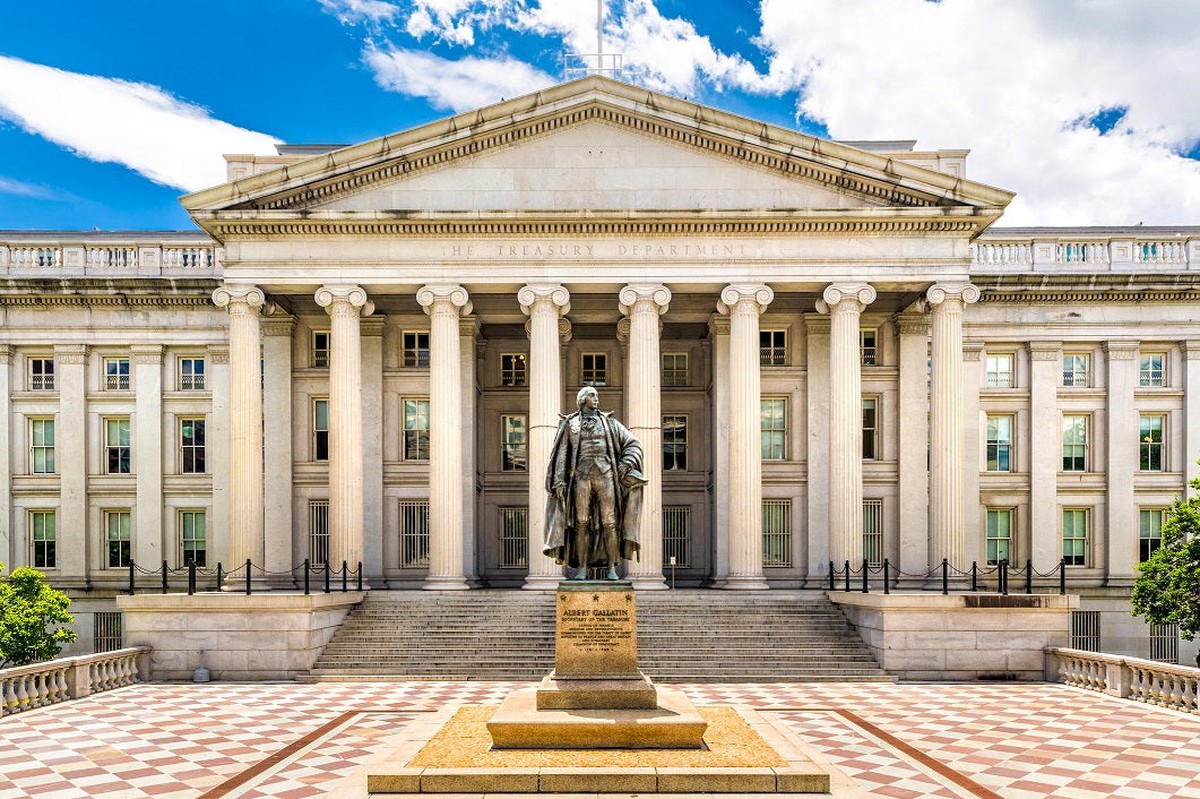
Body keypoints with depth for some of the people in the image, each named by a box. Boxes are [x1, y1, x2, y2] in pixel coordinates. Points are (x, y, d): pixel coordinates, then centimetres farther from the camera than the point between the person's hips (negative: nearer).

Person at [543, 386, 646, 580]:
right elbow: (562, 454, 7)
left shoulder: (608, 422, 13)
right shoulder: (570, 424, 11)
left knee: (609, 522, -5)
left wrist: (625, 464, -4)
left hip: (605, 475, 1)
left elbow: (633, 444, 11)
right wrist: (559, 481, -4)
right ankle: (582, 569, 0)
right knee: (581, 523, -4)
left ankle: (612, 568, -1)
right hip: (581, 475, 0)